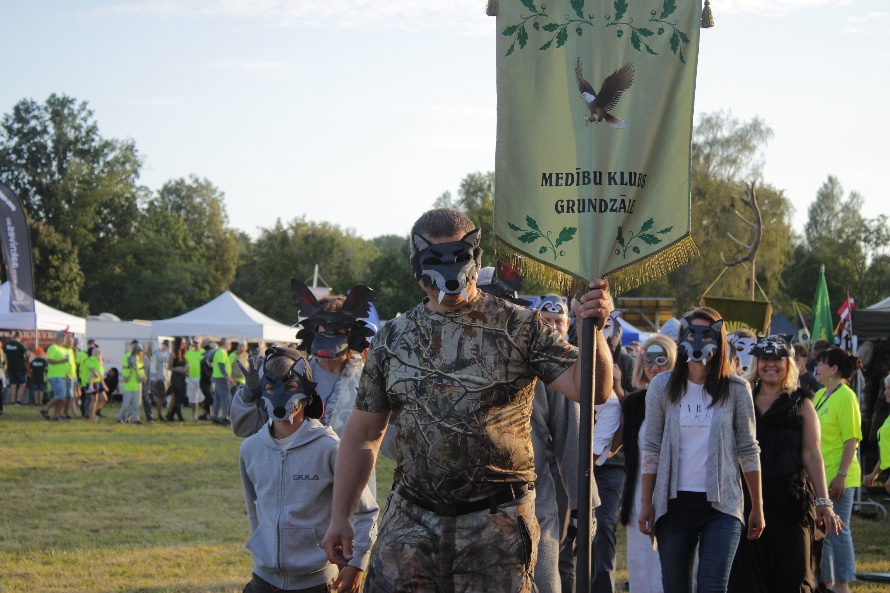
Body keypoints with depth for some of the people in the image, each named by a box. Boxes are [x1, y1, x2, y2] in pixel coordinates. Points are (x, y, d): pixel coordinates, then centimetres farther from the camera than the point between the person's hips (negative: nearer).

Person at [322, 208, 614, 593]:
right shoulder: (393, 338, 9)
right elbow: (363, 433, 14)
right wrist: (340, 516, 10)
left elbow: (591, 389, -8)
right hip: (411, 522, 2)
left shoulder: (520, 327, 1)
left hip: (496, 524, -2)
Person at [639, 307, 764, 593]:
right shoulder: (663, 387, 4)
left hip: (721, 505, -2)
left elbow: (748, 451, 6)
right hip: (674, 503, 2)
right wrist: (646, 502, 3)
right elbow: (651, 449, 6)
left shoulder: (736, 390, 2)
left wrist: (757, 506, 6)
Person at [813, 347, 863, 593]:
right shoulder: (819, 395, 13)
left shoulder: (845, 396, -13)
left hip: (837, 478, -9)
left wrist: (841, 474, -21)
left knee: (837, 531, -3)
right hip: (818, 476, 9)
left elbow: (851, 440, -17)